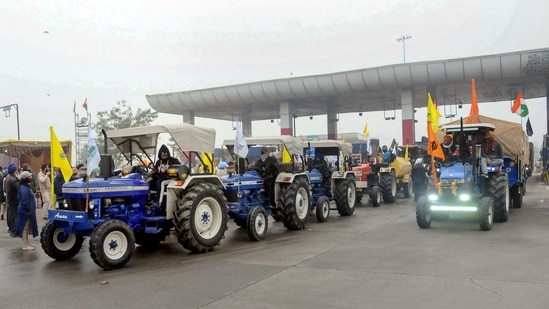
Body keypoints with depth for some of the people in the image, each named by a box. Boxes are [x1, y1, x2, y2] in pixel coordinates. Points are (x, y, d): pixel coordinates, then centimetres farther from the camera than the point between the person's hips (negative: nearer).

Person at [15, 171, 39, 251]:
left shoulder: (27, 187, 12)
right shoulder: (24, 189, -20)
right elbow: (24, 201, -25)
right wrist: (29, 210, -20)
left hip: (27, 210, 10)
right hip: (26, 211, -10)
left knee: (26, 227, 16)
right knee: (25, 227, -5)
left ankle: (26, 243, 25)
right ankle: (25, 245, 0)